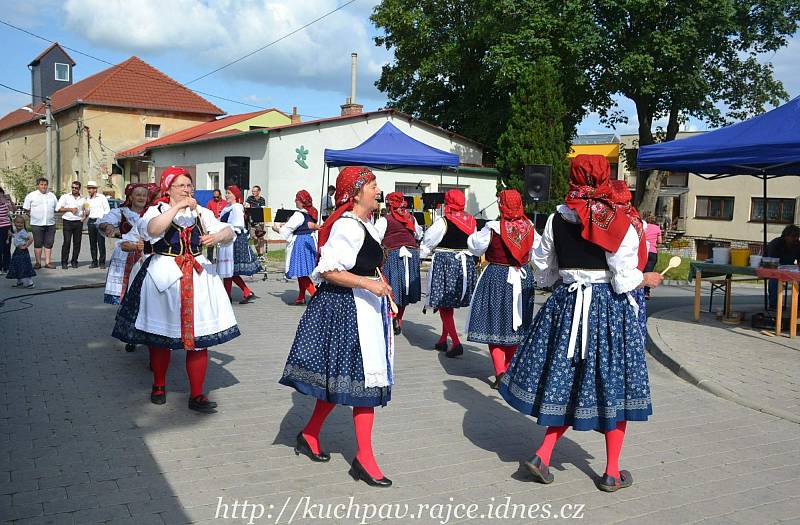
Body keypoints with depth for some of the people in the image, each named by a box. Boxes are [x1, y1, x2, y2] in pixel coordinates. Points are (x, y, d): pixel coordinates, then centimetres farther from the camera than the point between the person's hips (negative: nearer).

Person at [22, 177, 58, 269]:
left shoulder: (52, 195, 13)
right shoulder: (31, 195, 3)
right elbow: (26, 209, 5)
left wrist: (51, 215, 10)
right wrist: (34, 215, 1)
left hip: (50, 223, 3)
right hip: (37, 224, -3)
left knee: (49, 243, 3)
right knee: (38, 244, 1)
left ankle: (47, 262, 9)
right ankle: (38, 262, 7)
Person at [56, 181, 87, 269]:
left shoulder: (83, 199, 14)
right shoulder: (65, 197, 5)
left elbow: (85, 210, 26)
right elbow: (58, 209, 0)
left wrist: (84, 217, 6)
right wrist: (70, 209, -10)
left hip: (78, 222, 3)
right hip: (67, 221, -3)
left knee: (77, 242, 2)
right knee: (67, 242, -9)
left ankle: (74, 261, 11)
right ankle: (64, 262, -5)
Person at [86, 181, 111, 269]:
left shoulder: (102, 197, 1)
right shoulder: (88, 199, 15)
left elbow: (107, 209, -1)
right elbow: (87, 211, 21)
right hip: (91, 221, 5)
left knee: (101, 243, -7)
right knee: (92, 243, 5)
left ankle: (102, 262, -3)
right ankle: (94, 262, 11)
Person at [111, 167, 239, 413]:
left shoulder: (202, 212, 9)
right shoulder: (157, 210, 0)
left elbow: (228, 233, 3)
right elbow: (153, 230, -23)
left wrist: (217, 236, -19)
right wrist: (178, 207, -23)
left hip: (197, 276, 2)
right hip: (163, 276, -2)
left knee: (198, 337, -2)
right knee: (160, 335, 10)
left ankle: (196, 395, 6)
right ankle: (159, 386, 32)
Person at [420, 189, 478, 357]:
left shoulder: (443, 222, -14)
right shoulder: (471, 221, 3)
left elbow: (427, 243, -4)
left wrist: (421, 253, 14)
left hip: (444, 263, -6)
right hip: (466, 263, 6)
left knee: (443, 306, 0)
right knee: (449, 305, 17)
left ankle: (456, 343, -12)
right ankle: (443, 340, 26)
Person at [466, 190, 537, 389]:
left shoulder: (493, 228, -16)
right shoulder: (529, 227, -5)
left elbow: (476, 247, -2)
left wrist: (474, 236, 17)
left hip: (497, 277, -4)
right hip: (523, 278, 4)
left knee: (493, 324, 4)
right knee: (515, 326, 16)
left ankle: (500, 372, -8)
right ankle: (508, 368, 26)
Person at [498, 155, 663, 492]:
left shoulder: (556, 220, 0)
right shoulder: (619, 224, -10)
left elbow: (543, 274, 7)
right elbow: (623, 280, -12)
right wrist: (647, 279, 9)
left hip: (565, 305, 3)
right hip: (608, 310, -3)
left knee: (566, 386, 15)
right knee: (612, 386, 8)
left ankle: (542, 455, 7)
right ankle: (612, 473, 17)